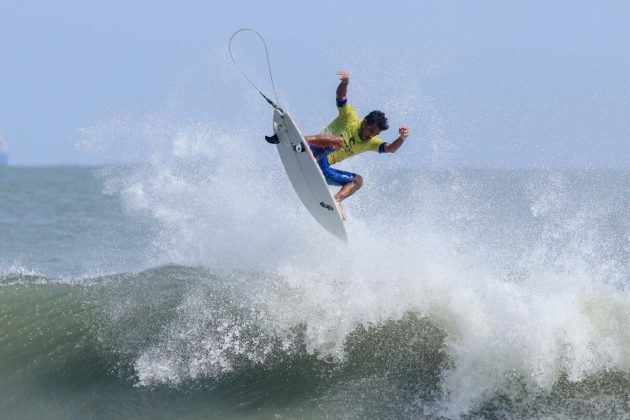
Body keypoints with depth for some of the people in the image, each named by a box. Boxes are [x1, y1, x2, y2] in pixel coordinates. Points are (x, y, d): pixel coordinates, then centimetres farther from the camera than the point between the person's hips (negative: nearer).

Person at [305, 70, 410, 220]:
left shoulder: (370, 142, 13)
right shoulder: (350, 118, 0)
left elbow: (390, 148, -1)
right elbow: (341, 96, -12)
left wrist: (401, 138, -22)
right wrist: (345, 83, -34)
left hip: (324, 171, 7)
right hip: (315, 153, -7)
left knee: (358, 180, 5)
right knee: (338, 141, -33)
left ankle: (336, 200, -13)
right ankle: (302, 140, -54)